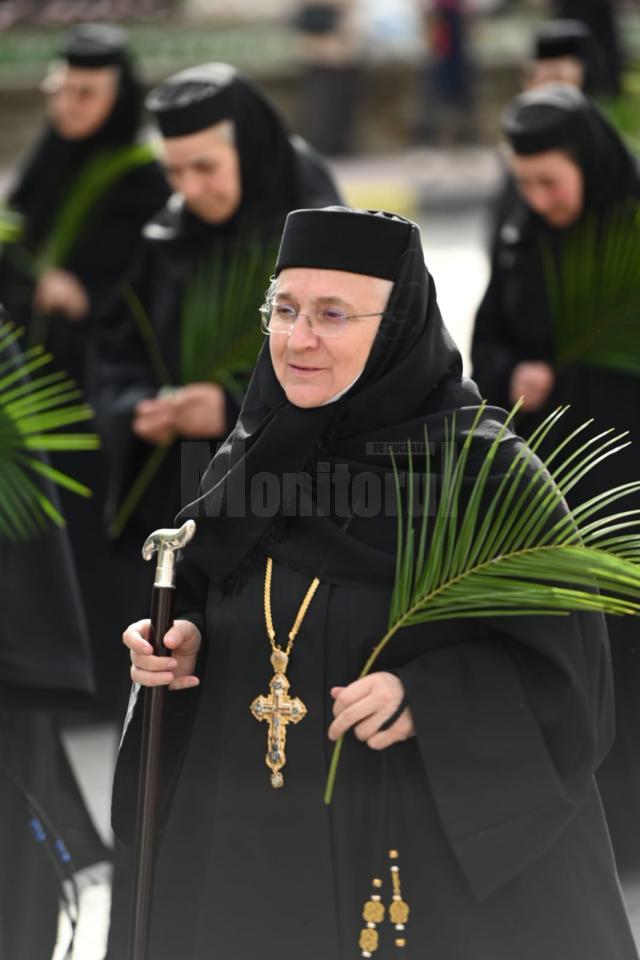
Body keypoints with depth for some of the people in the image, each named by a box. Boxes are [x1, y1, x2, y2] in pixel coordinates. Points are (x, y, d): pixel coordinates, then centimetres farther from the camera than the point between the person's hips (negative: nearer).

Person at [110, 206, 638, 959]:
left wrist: (427, 699, -27)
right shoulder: (247, 457, 5)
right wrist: (180, 643, -5)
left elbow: (560, 664, -13)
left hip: (435, 845, -5)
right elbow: (207, 602, 17)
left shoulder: (483, 466, -12)